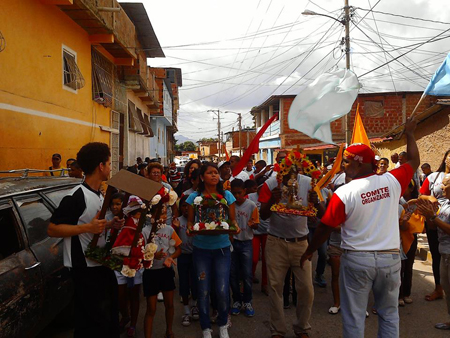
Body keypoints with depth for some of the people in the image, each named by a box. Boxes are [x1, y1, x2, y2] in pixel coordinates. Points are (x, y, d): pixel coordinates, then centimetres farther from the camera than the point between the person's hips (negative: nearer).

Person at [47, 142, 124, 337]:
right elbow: (52, 229, -20)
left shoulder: (99, 195, 10)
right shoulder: (76, 196, -19)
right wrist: (87, 227, -29)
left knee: (110, 317, 21)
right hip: (86, 269, -9)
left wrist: (110, 225, 2)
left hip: (103, 264, 9)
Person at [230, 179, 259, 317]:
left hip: (246, 242, -1)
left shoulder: (251, 205, -6)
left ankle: (247, 301, 20)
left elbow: (255, 225, 0)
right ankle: (237, 300, 25)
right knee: (233, 273, 8)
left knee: (247, 274, 2)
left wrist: (253, 224, -23)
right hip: (232, 242, 1)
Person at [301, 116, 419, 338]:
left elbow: (325, 228, -9)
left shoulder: (344, 193, -16)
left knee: (353, 316, 11)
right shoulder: (392, 181, -6)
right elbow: (414, 161, 13)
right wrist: (409, 134, 27)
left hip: (357, 259, -3)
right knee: (389, 313, 19)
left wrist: (309, 252, 5)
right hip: (390, 257, 4)